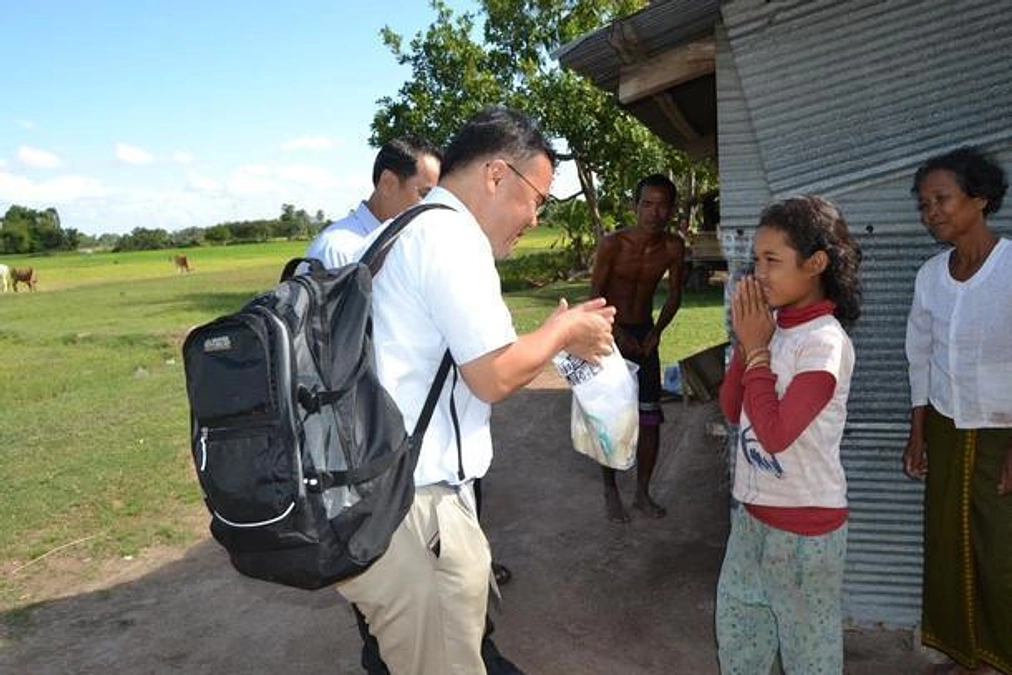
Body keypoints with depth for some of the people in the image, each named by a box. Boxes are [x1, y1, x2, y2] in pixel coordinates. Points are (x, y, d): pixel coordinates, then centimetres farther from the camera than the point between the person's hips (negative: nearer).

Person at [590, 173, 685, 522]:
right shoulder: (613, 244, -19)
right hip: (610, 333, -3)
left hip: (644, 334, 4)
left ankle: (642, 492, 21)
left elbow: (674, 294, 5)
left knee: (650, 418, 5)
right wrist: (619, 335, -18)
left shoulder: (673, 247, -9)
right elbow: (595, 297, -11)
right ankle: (611, 493, 17)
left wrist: (657, 330, -8)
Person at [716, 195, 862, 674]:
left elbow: (775, 433, -27)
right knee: (735, 632, 22)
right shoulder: (771, 327, 1)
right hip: (751, 513, 7)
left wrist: (757, 349, -18)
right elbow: (731, 411, 4)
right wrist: (746, 342, -7)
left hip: (805, 525, -7)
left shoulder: (825, 342, -21)